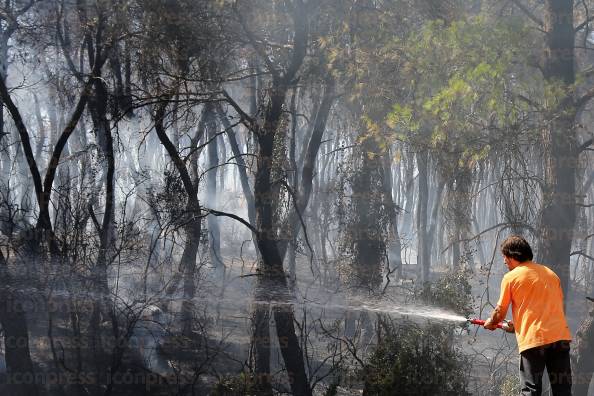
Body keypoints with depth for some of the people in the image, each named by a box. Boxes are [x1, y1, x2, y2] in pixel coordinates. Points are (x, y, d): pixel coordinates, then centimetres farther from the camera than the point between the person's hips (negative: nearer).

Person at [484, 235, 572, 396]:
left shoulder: (511, 277, 2)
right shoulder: (551, 273, 18)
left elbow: (500, 311, 6)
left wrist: (490, 323, 29)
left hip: (533, 339, -4)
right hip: (561, 337, 4)